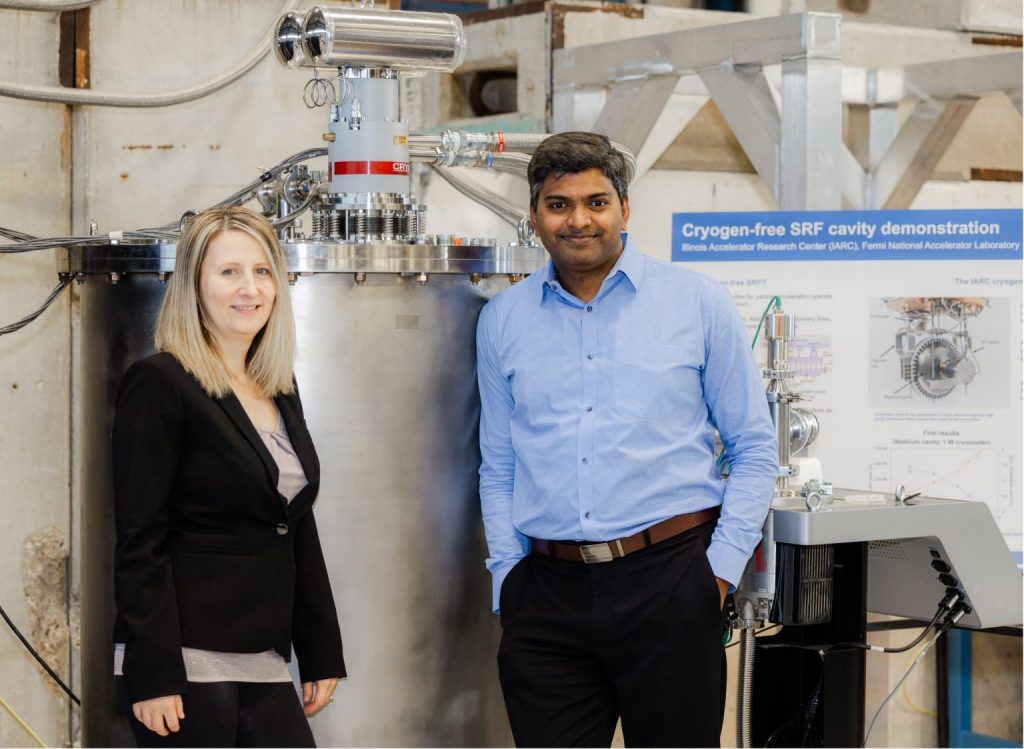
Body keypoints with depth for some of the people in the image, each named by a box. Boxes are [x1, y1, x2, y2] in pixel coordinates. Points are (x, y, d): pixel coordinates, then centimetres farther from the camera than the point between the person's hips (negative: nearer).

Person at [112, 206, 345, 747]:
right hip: (186, 666, -7)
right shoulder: (160, 384, -7)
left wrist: (322, 656, 15)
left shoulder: (280, 393, 15)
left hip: (264, 669, 7)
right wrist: (153, 676, -17)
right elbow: (139, 541, -12)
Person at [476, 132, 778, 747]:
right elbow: (498, 467, 15)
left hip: (669, 581, -2)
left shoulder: (698, 303, 3)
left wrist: (721, 568, -4)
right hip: (546, 593, 2)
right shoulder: (503, 321, 11)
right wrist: (508, 575, 5)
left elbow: (754, 448, 4)